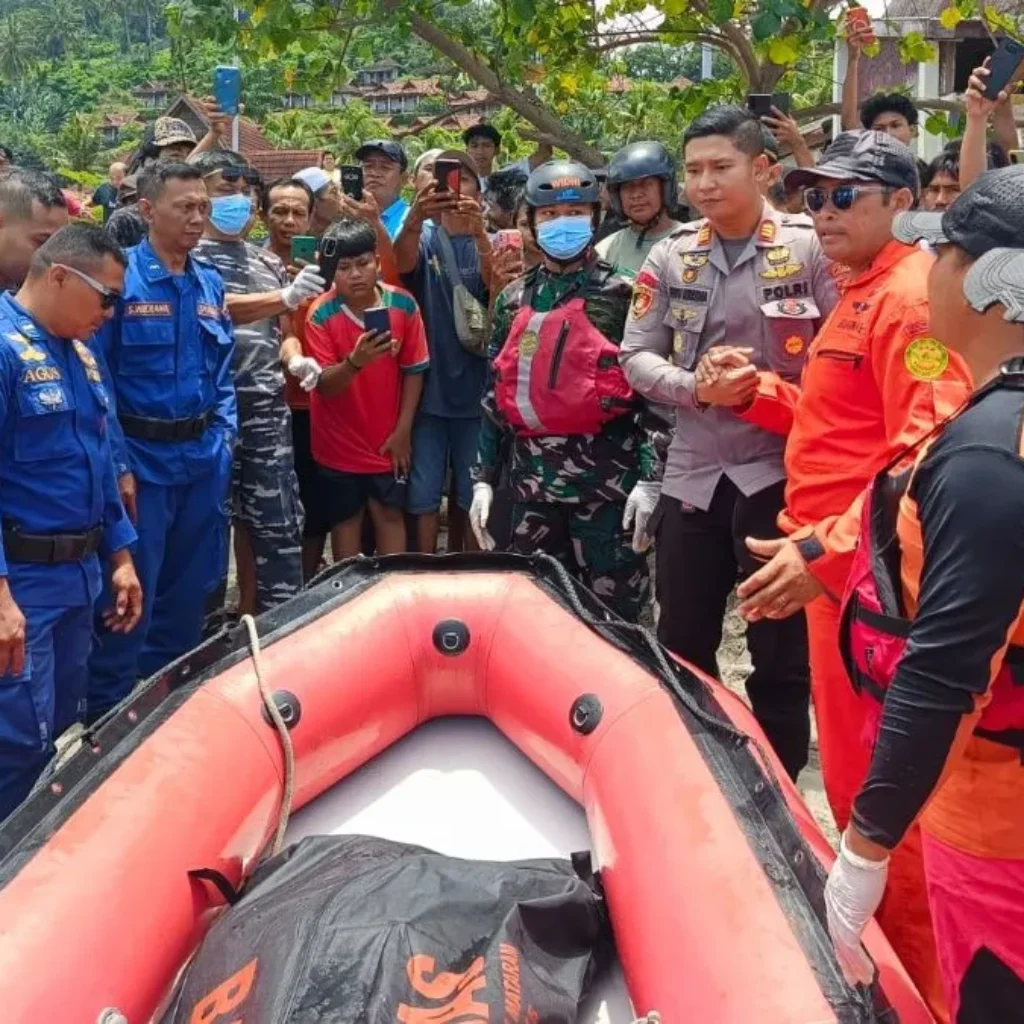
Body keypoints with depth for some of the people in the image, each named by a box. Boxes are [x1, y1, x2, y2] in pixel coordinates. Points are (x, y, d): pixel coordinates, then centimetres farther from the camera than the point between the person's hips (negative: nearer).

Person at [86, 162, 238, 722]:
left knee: (190, 590, 15)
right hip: (141, 458, -6)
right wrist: (117, 464, -16)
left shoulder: (210, 283, 9)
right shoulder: (120, 278, -11)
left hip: (203, 458, 6)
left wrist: (223, 433, 5)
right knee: (131, 593, -1)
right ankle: (109, 712, 13)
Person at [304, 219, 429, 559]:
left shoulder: (403, 304, -10)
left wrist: (403, 431, -5)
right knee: (346, 520, 11)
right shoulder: (321, 314, -17)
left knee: (391, 513, 11)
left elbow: (413, 370, -2)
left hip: (387, 440, 2)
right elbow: (324, 386, -20)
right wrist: (355, 361, -40)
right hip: (340, 442, -1)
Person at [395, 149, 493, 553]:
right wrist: (413, 218, -44)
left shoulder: (487, 241, 2)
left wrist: (479, 232, -41)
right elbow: (403, 263, -22)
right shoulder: (424, 238, 2)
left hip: (475, 387, 0)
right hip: (427, 386, 0)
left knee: (472, 493, 9)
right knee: (423, 493, 3)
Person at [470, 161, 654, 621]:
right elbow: (495, 393, 16)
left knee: (613, 613, 2)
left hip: (605, 480, -4)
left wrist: (650, 478, -12)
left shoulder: (621, 294, -1)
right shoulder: (514, 299, 13)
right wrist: (483, 477, 11)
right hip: (532, 482, 5)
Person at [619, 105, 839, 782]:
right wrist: (696, 388, -14)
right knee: (681, 648, 14)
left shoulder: (810, 248, -6)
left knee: (782, 655, 7)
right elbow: (636, 357, 3)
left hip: (781, 472, -3)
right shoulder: (672, 258, 5)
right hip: (692, 473, 4)